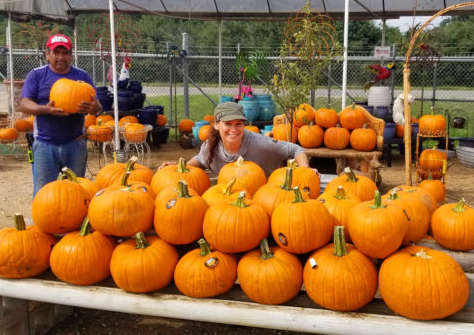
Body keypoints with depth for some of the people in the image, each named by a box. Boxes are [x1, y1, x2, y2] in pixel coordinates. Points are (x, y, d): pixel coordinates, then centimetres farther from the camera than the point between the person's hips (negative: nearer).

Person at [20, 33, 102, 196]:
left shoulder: (82, 76, 9)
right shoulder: (36, 75, 5)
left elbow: (97, 106, 4)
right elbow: (24, 104, -3)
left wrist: (92, 107, -22)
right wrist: (46, 109, -25)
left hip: (75, 144, 2)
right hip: (45, 144, -1)